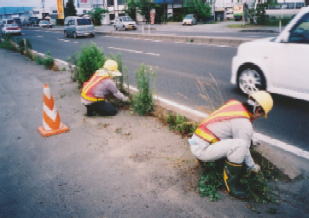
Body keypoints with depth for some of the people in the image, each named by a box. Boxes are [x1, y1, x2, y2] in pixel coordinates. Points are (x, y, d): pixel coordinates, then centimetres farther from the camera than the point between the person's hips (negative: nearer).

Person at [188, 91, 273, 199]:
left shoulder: (234, 103, 6)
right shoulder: (245, 125, -16)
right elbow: (244, 150, -5)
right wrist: (253, 167, 14)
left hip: (196, 141, 9)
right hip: (202, 149, -9)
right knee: (240, 145, -23)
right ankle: (231, 182, -5)